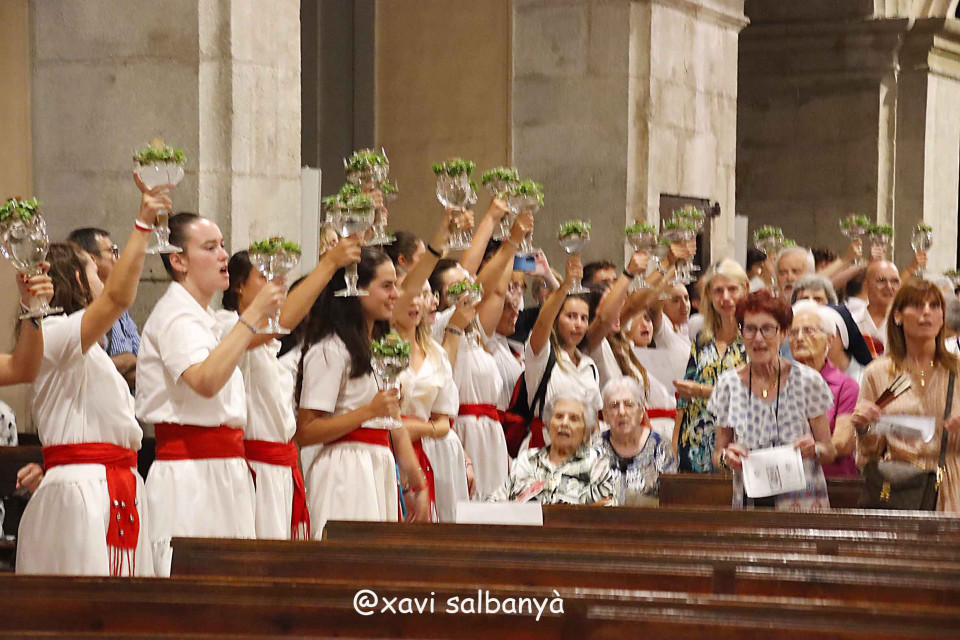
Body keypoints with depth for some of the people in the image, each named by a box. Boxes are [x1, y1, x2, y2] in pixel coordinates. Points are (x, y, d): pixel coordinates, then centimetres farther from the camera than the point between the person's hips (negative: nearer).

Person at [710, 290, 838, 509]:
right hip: (748, 502, 1)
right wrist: (726, 457, -10)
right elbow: (718, 454, 11)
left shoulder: (808, 381, 0)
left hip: (803, 502, -1)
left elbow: (830, 452, 6)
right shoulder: (728, 384, 4)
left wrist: (814, 449, -15)